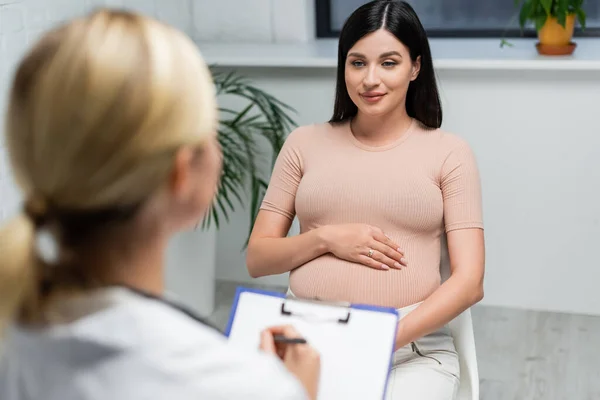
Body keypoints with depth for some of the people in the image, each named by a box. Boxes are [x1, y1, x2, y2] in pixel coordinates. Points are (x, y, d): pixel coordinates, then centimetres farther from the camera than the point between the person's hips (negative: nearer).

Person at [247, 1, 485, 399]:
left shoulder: (449, 152, 6)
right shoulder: (305, 143, 12)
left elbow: (469, 281, -2)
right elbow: (257, 259, 11)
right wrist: (325, 239, -7)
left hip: (413, 345, -1)